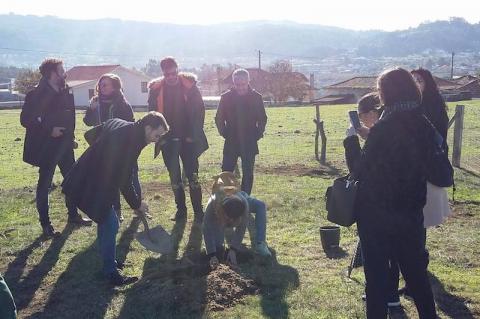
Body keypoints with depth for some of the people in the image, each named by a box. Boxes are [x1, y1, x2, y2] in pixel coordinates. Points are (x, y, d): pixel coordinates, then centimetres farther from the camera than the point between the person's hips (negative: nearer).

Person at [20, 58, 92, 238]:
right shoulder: (37, 94, -14)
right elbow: (26, 120, -16)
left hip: (64, 145, 7)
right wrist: (49, 130, -21)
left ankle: (73, 215, 29)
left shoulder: (65, 93, 6)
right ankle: (45, 224, 10)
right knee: (44, 184, 2)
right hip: (47, 147, -7)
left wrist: (71, 137, 11)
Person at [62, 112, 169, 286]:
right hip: (91, 187, -10)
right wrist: (137, 203, -5)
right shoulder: (131, 142, -24)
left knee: (105, 220, 20)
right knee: (110, 224, -5)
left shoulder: (117, 123, 3)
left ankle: (108, 260, 34)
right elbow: (124, 180, -19)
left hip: (86, 178, 10)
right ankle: (110, 271, 5)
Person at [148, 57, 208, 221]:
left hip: (188, 139, -2)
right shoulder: (156, 89, -1)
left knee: (192, 175, -3)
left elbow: (199, 110, -4)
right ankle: (181, 209, 19)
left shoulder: (189, 85, -6)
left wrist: (193, 134, -9)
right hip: (168, 140, 2)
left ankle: (198, 211, 4)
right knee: (174, 177, 9)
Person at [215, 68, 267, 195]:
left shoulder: (256, 97, -2)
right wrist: (224, 133, -2)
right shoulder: (226, 97, -3)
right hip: (231, 142, 0)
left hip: (250, 143, 0)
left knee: (248, 174, 5)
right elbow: (219, 118, 6)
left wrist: (258, 134, -1)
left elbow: (262, 119, 7)